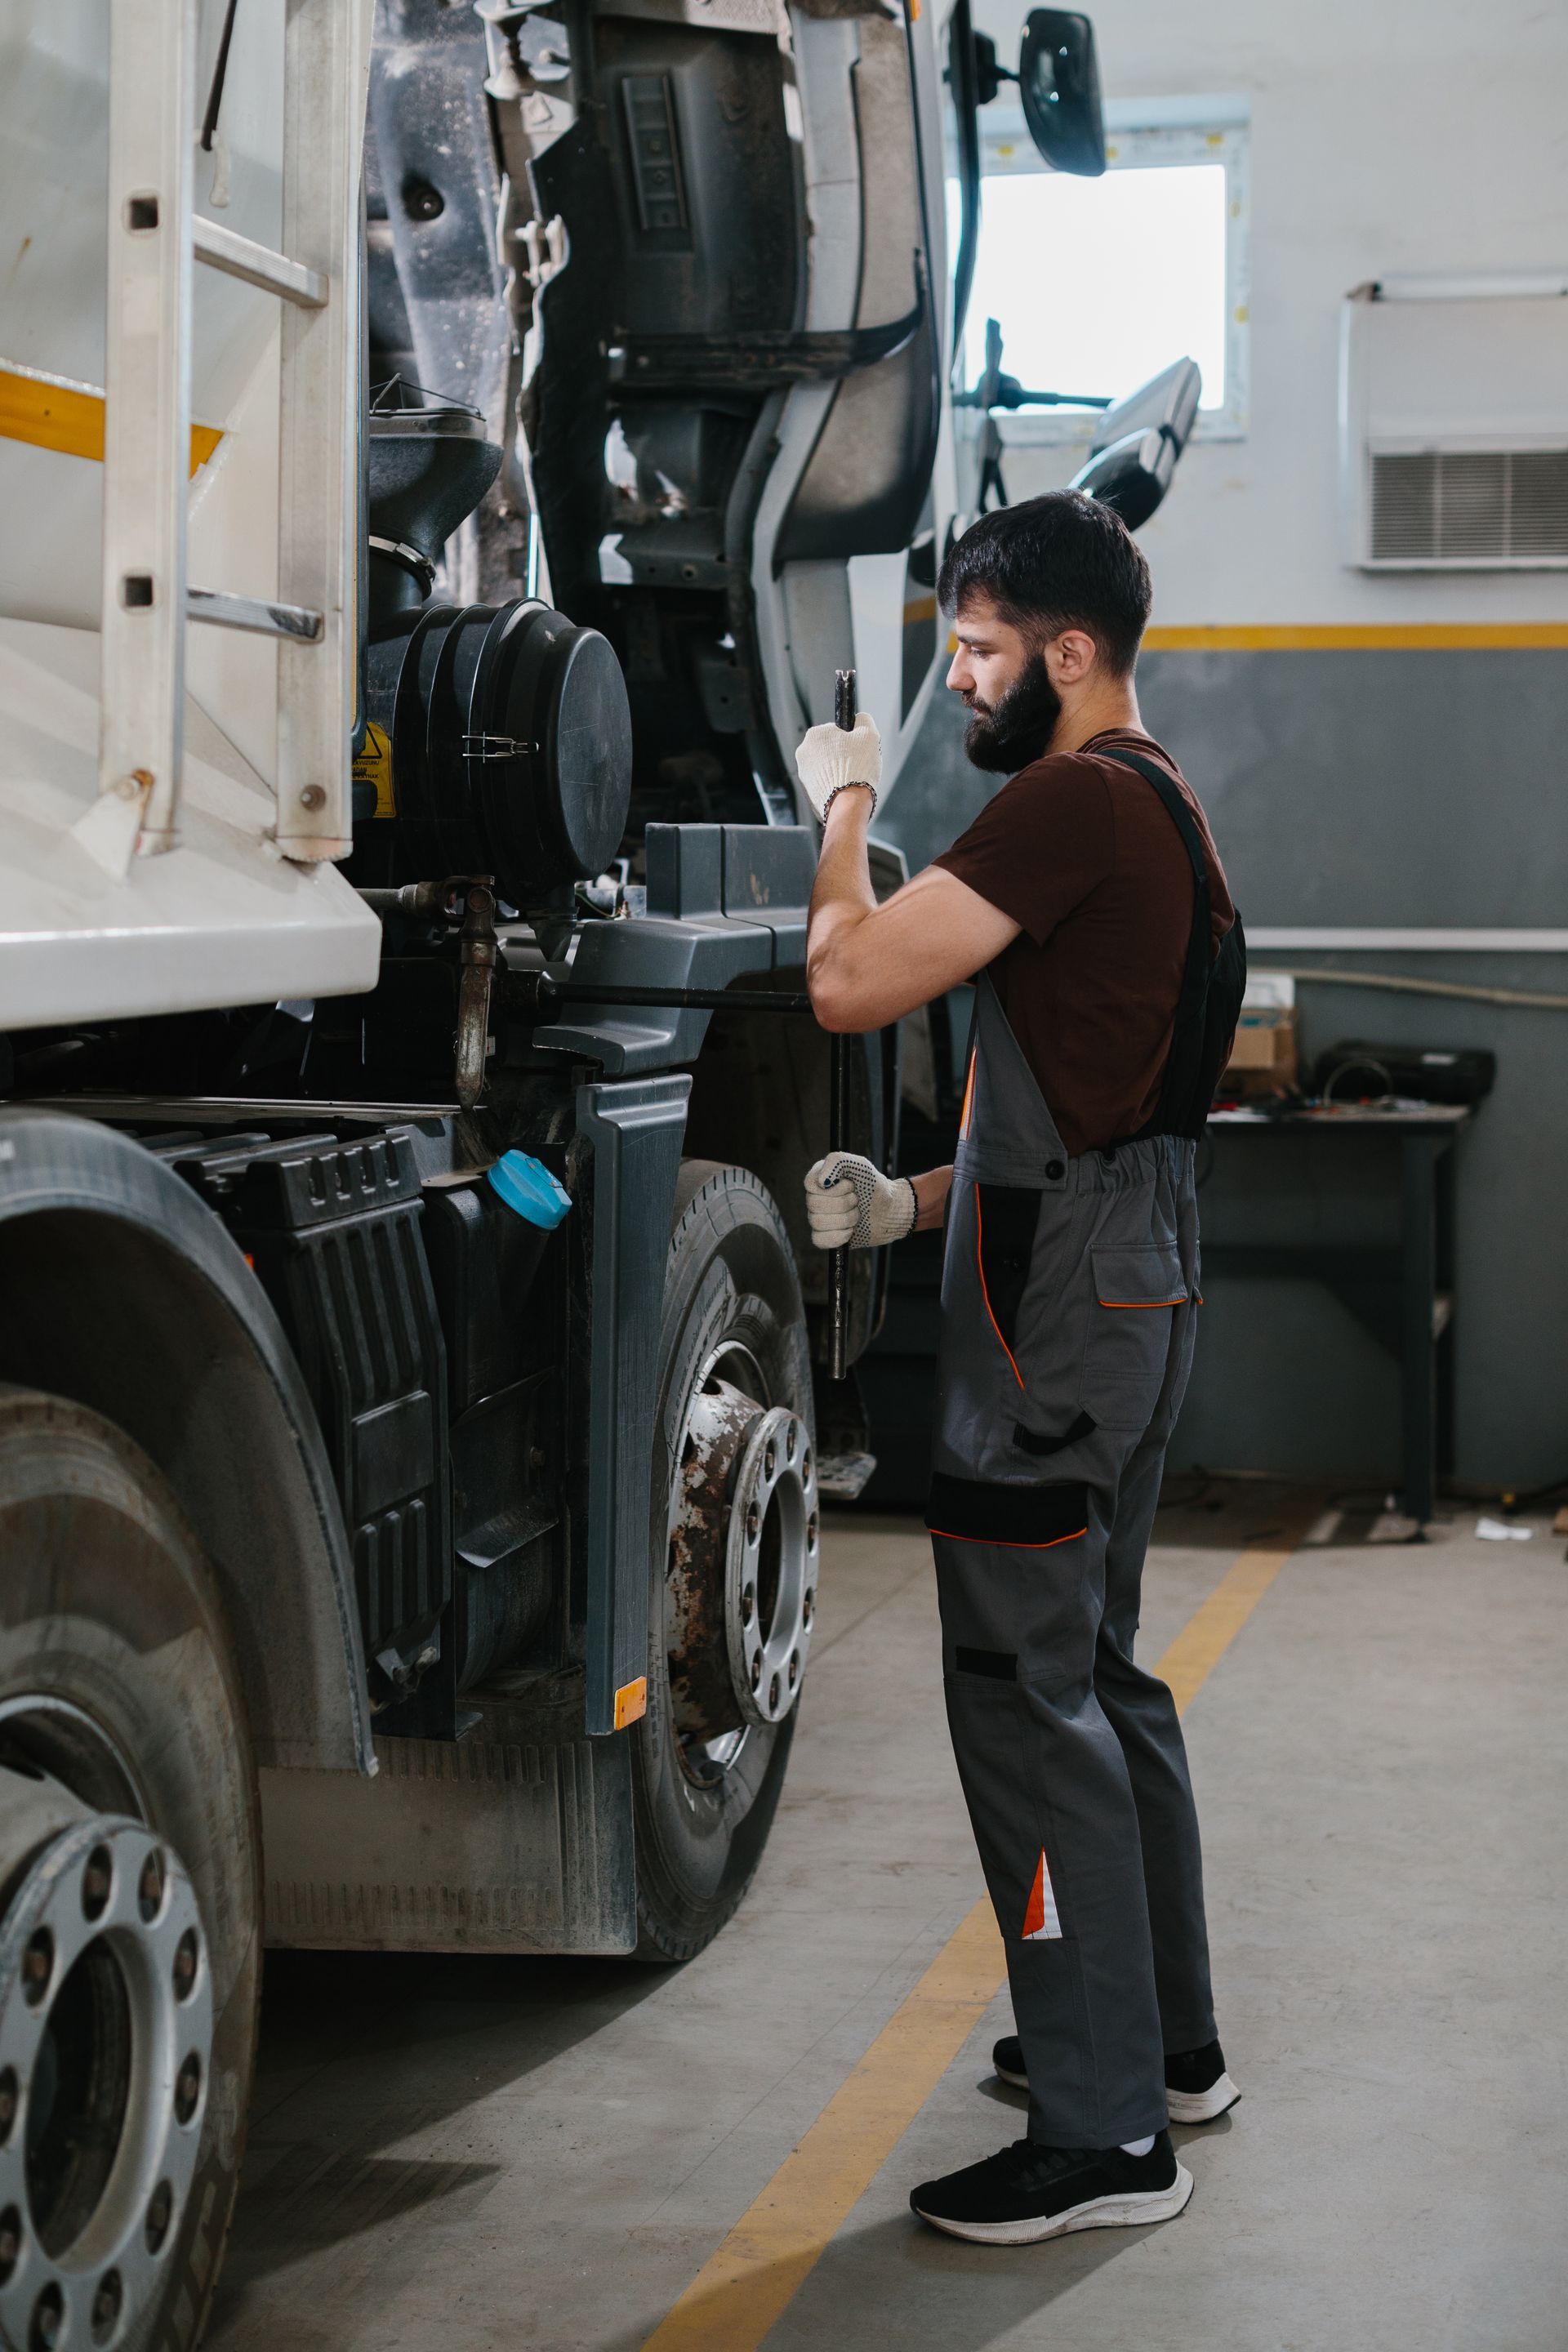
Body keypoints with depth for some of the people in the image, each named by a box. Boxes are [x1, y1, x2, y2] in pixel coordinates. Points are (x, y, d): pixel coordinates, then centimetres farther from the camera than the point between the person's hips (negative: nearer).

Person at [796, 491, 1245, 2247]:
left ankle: (1103, 2134, -1)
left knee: (1025, 1690, -6)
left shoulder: (1077, 802, -16)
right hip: (1131, 1268, 11)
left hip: (1060, 1308, -11)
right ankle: (1165, 2042, 31)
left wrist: (845, 805, -4)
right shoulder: (1155, 803, 18)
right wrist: (915, 1202, 14)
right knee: (1094, 1669, 19)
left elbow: (850, 981, -22)